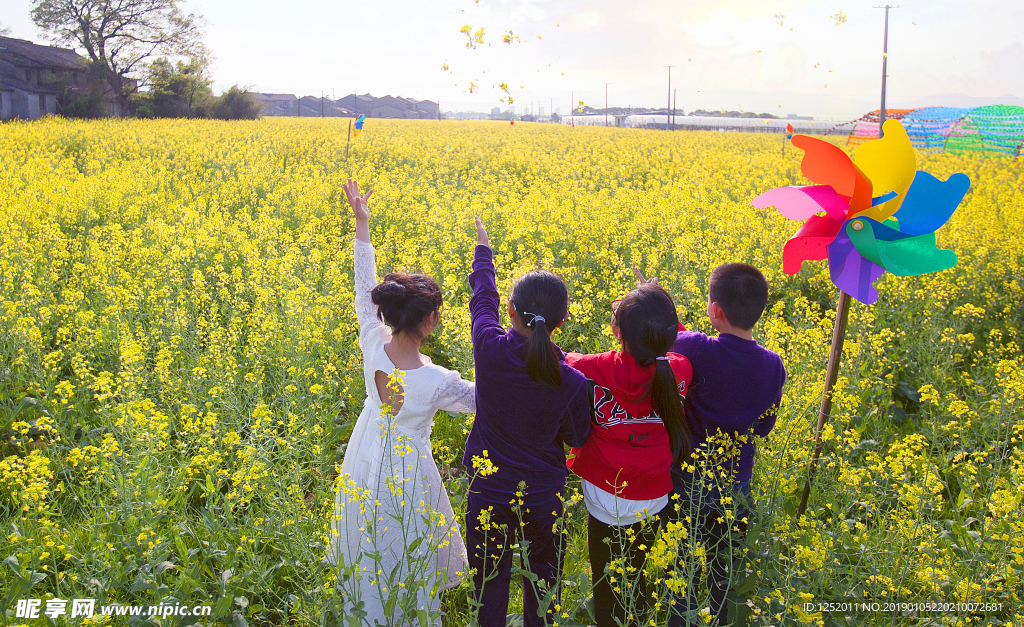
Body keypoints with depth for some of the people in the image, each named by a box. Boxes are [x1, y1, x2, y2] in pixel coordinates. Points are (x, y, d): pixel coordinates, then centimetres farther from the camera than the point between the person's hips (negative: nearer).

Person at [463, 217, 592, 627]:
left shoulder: (490, 350, -20)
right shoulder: (572, 382, -20)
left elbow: (482, 299, 1)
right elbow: (578, 439, -3)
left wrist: (483, 251, 18)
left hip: (488, 491, 1)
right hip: (544, 496, 0)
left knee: (489, 582, 18)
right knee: (542, 581, 21)